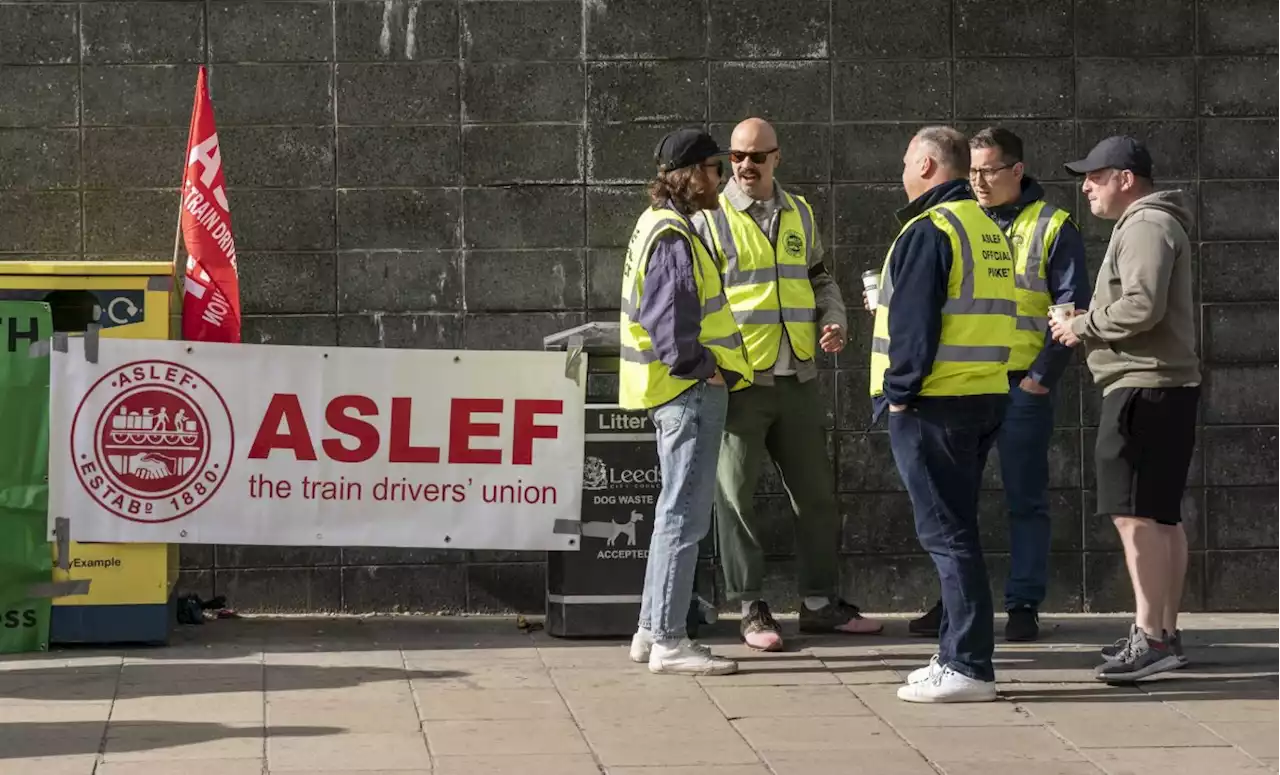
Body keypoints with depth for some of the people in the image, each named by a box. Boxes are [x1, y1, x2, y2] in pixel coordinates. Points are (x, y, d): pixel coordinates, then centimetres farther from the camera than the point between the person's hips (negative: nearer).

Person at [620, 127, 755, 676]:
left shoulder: (661, 227, 16)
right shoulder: (673, 238, -17)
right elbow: (669, 323, -24)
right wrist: (704, 367, -14)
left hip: (685, 389, 11)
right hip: (689, 390, -11)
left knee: (678, 512, 16)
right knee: (685, 514, -8)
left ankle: (652, 631, 22)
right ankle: (668, 641, -6)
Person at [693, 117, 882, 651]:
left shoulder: (799, 214, 14)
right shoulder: (710, 218, -2)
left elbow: (820, 278, 25)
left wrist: (833, 321, 7)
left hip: (797, 376, 5)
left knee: (816, 491, 9)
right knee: (736, 496, -1)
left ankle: (820, 602, 19)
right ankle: (751, 608, 7)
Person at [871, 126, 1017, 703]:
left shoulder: (929, 231, -13)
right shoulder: (989, 230, 16)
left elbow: (914, 324, -17)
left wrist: (900, 391, -12)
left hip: (935, 403, -9)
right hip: (987, 396, 9)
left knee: (947, 532, -7)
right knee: (956, 530, 16)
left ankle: (968, 667, -8)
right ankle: (959, 653, 20)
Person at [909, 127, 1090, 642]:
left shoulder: (1052, 227, -1)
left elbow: (1071, 310, -5)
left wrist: (1042, 378, -11)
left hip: (1021, 386, -4)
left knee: (1026, 500, 2)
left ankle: (1024, 605, 7)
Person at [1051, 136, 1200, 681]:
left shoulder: (1146, 226, -12)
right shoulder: (1148, 224, 22)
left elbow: (1142, 307, -23)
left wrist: (1083, 327, -11)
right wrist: (1087, 325, 10)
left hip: (1144, 387, -11)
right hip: (1159, 386, 11)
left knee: (1135, 513, -14)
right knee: (1161, 516, 12)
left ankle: (1150, 637, -17)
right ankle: (1164, 632, 16)